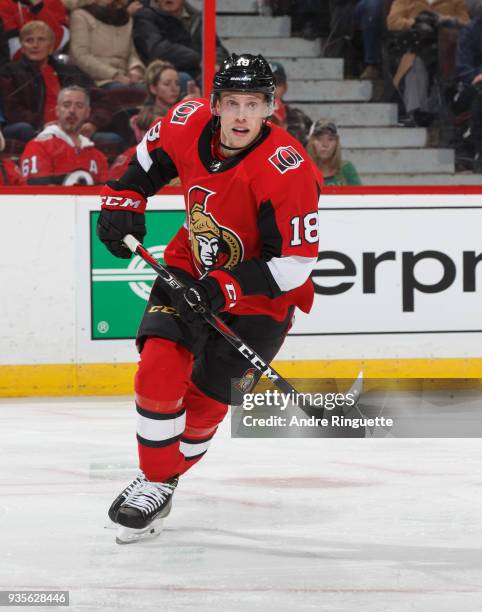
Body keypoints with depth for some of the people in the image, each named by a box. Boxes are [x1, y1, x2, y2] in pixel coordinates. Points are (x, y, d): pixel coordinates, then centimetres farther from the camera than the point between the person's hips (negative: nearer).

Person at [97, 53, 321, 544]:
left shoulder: (286, 170, -30)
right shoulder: (188, 124, -14)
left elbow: (295, 261, -27)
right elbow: (152, 152, 12)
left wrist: (225, 288, -32)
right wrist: (123, 199, 2)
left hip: (259, 297, -4)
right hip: (192, 266, 4)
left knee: (203, 402, -1)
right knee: (159, 370, -14)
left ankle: (166, 479, 26)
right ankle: (153, 483, 3)